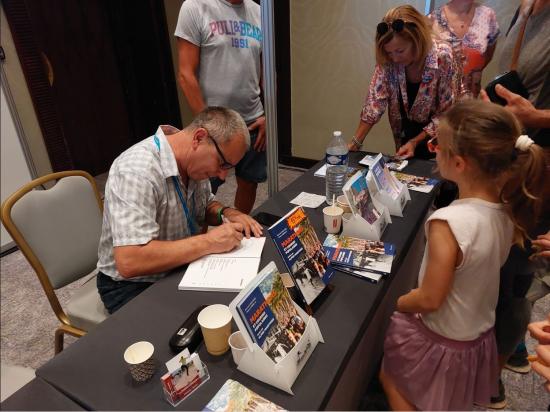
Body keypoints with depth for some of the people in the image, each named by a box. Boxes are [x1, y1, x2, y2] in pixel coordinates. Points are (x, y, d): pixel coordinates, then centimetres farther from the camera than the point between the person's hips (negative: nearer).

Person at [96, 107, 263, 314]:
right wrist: (208, 242, -30)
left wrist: (227, 213, -9)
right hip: (135, 285, -7)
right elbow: (129, 262, -34)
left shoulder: (192, 158, -5)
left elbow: (206, 204, 13)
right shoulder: (136, 170, -28)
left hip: (184, 264, 7)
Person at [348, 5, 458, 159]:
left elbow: (446, 114, -20)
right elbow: (375, 100, -20)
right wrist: (355, 143, -26)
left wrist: (415, 142, -24)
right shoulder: (387, 59, -20)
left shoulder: (443, 57, -27)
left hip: (436, 137, -2)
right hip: (405, 132, 3)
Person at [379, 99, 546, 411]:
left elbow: (429, 299, -24)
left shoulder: (449, 222, -36)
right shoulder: (508, 210, -12)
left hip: (440, 342, -6)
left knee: (390, 378, 23)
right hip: (480, 338, 7)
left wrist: (395, 303, -8)